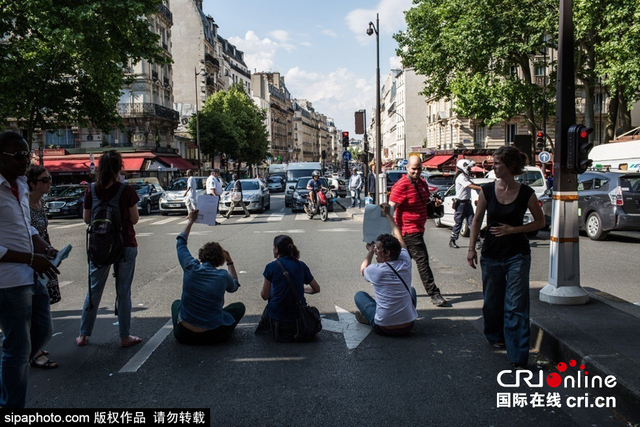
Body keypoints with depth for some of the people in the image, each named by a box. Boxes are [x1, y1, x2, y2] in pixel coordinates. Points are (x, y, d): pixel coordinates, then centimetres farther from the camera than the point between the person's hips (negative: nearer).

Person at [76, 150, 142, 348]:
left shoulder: (91, 190, -4)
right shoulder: (126, 190, -12)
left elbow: (86, 219, 4)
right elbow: (134, 219, -6)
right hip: (125, 245, -2)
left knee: (94, 290, 15)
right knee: (123, 291, 6)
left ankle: (83, 335, 24)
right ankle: (125, 337, 15)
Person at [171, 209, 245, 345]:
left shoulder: (191, 267, -9)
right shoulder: (223, 276, -11)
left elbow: (180, 243, 13)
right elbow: (234, 286, 17)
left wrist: (191, 221, 24)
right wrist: (230, 262, 20)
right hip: (213, 336, -2)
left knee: (176, 303, 35)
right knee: (239, 307, 23)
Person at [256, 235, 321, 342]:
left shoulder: (271, 267, -8)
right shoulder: (301, 266, 1)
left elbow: (265, 296, -2)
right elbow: (316, 289, 10)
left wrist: (261, 290, 21)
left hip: (278, 317, -2)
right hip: (299, 316, 2)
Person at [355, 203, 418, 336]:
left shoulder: (376, 270, -15)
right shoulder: (405, 264, -7)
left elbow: (363, 269, 13)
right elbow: (399, 239, 13)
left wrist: (370, 251, 27)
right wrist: (388, 215, 24)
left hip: (383, 328, -2)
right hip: (408, 326, 3)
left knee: (359, 295, 19)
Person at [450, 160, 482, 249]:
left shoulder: (465, 177, 16)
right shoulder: (461, 177, -16)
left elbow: (474, 185, 13)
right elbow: (472, 186, -26)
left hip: (467, 202, 9)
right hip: (461, 203, -9)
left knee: (472, 222, 3)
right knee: (458, 223, 0)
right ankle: (452, 241, 13)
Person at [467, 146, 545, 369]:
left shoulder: (526, 193, -8)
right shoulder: (487, 190, -4)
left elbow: (540, 221, 3)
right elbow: (477, 220, 4)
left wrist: (513, 229, -11)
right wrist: (472, 248, -1)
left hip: (517, 254, -2)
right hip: (491, 253, 3)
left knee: (516, 305, -4)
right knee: (492, 300, 15)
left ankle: (518, 357, 1)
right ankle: (496, 337, 41)